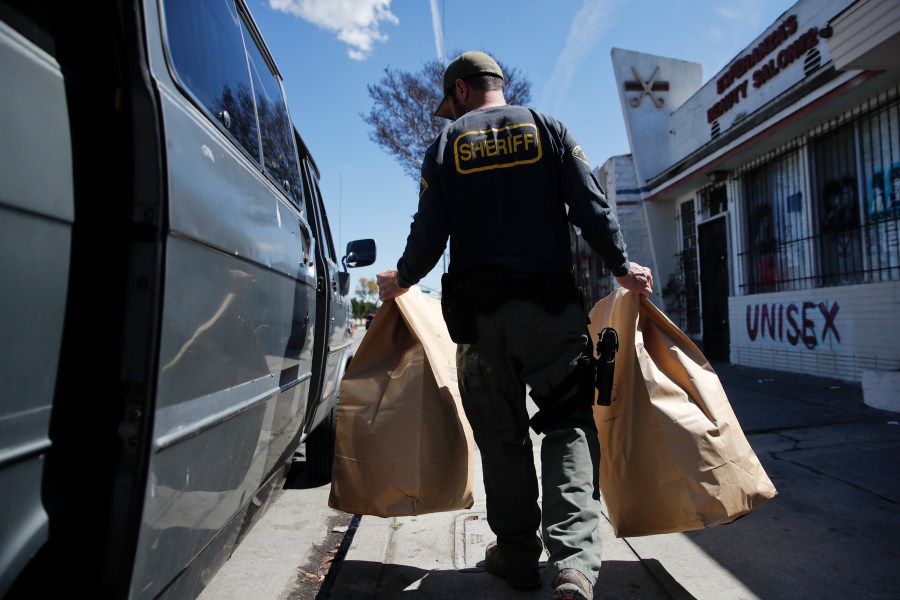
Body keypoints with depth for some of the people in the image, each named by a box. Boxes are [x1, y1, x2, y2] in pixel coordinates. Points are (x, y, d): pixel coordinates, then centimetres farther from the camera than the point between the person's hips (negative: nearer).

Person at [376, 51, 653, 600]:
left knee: (502, 436, 9)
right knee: (570, 422, 3)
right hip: (551, 306, 0)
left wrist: (401, 280, 19)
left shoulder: (447, 144, 8)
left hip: (479, 311, 1)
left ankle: (519, 555, 19)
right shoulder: (548, 129, 9)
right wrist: (622, 267, 11)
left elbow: (430, 232, 3)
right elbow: (591, 207, 1)